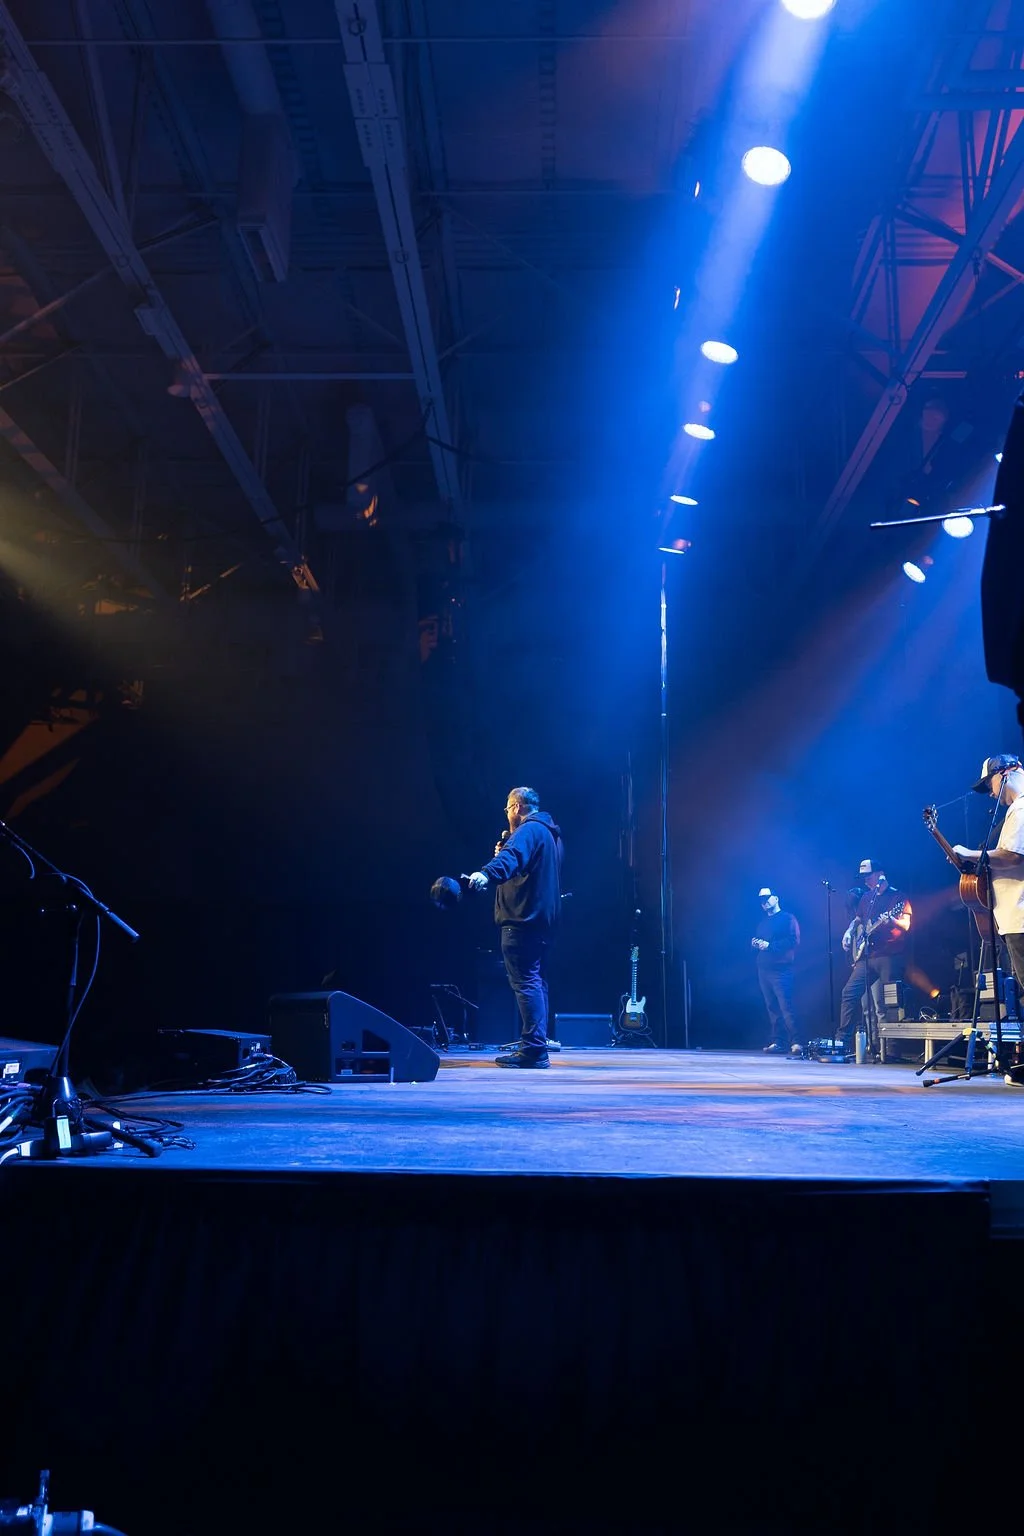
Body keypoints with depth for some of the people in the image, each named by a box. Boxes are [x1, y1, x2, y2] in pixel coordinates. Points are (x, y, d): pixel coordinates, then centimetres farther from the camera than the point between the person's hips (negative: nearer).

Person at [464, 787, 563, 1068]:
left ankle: (533, 1049, -16)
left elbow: (512, 856, -32)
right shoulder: (551, 833, 22)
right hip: (544, 919, 11)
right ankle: (535, 1049, 17)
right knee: (536, 982, 14)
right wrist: (504, 855, 21)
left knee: (525, 982, -12)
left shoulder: (529, 830, -10)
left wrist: (486, 874, -48)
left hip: (523, 919, -11)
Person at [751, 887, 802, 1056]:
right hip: (763, 970, 7)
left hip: (781, 970, -7)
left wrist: (770, 945, -16)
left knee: (786, 1007, -14)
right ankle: (778, 1042, 7)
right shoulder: (762, 923, 22)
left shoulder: (788, 919, 0)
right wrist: (755, 944, 2)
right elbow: (755, 944, 26)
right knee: (772, 1008, 5)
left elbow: (794, 941, -12)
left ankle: (796, 1042, -15)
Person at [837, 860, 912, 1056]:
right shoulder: (866, 897, 18)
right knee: (850, 993, -2)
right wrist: (849, 932, 11)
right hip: (865, 956, 6)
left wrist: (891, 920, -30)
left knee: (883, 1002, -9)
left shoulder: (898, 897, -1)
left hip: (889, 957, -6)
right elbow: (857, 919, 30)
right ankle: (842, 1040, 2)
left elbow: (906, 925, -10)